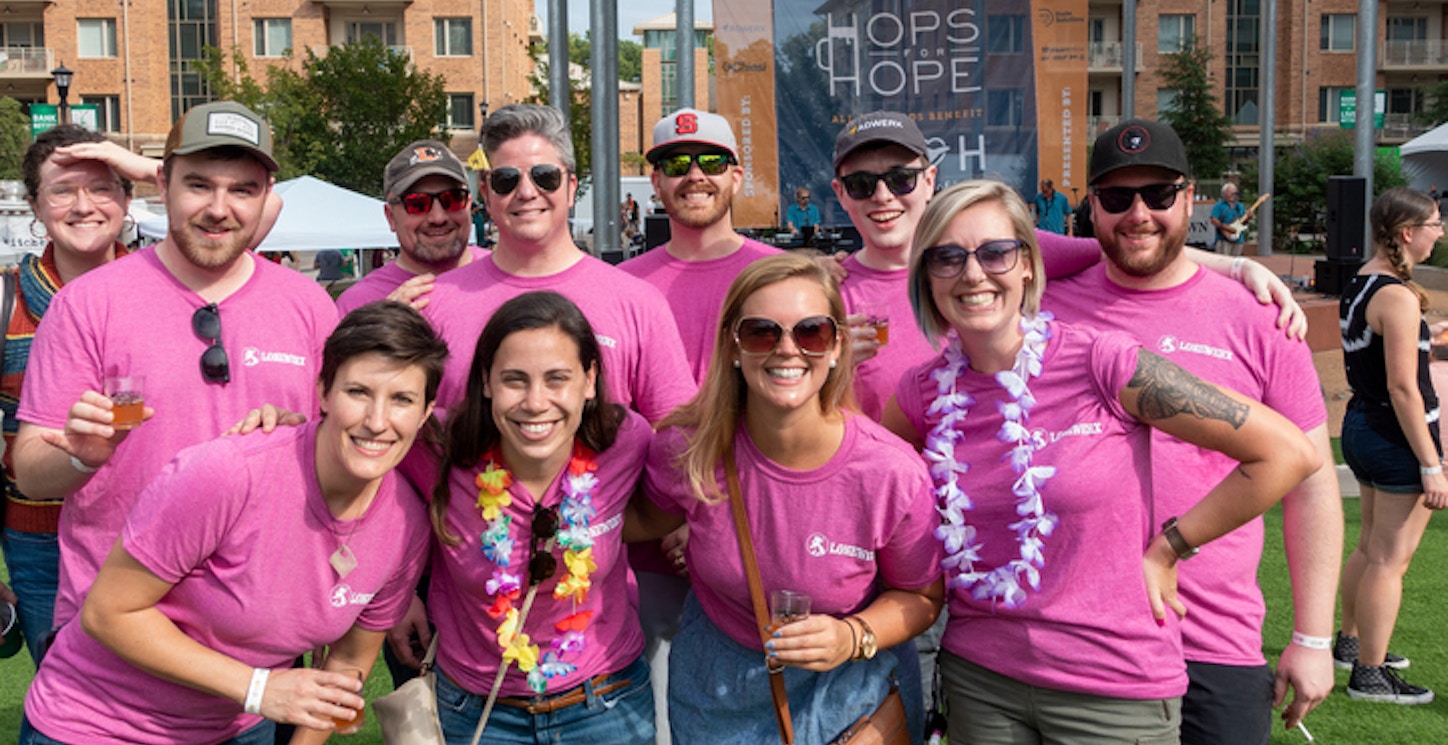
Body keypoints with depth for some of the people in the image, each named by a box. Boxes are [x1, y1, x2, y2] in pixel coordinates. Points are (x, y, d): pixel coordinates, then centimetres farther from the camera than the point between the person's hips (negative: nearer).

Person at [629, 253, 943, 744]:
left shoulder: (894, 474, -25)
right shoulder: (687, 449, -20)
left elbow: (921, 596, -8)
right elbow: (649, 518, 4)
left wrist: (853, 638, -24)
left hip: (845, 685, -2)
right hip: (714, 686, 2)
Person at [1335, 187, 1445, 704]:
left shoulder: (1359, 286, 8)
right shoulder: (1398, 297, -20)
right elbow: (1403, 388, -23)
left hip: (1361, 425, 10)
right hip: (1397, 437, -10)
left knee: (1371, 547, 22)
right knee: (1390, 559, 0)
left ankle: (1350, 642, 36)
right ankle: (1369, 676, 9)